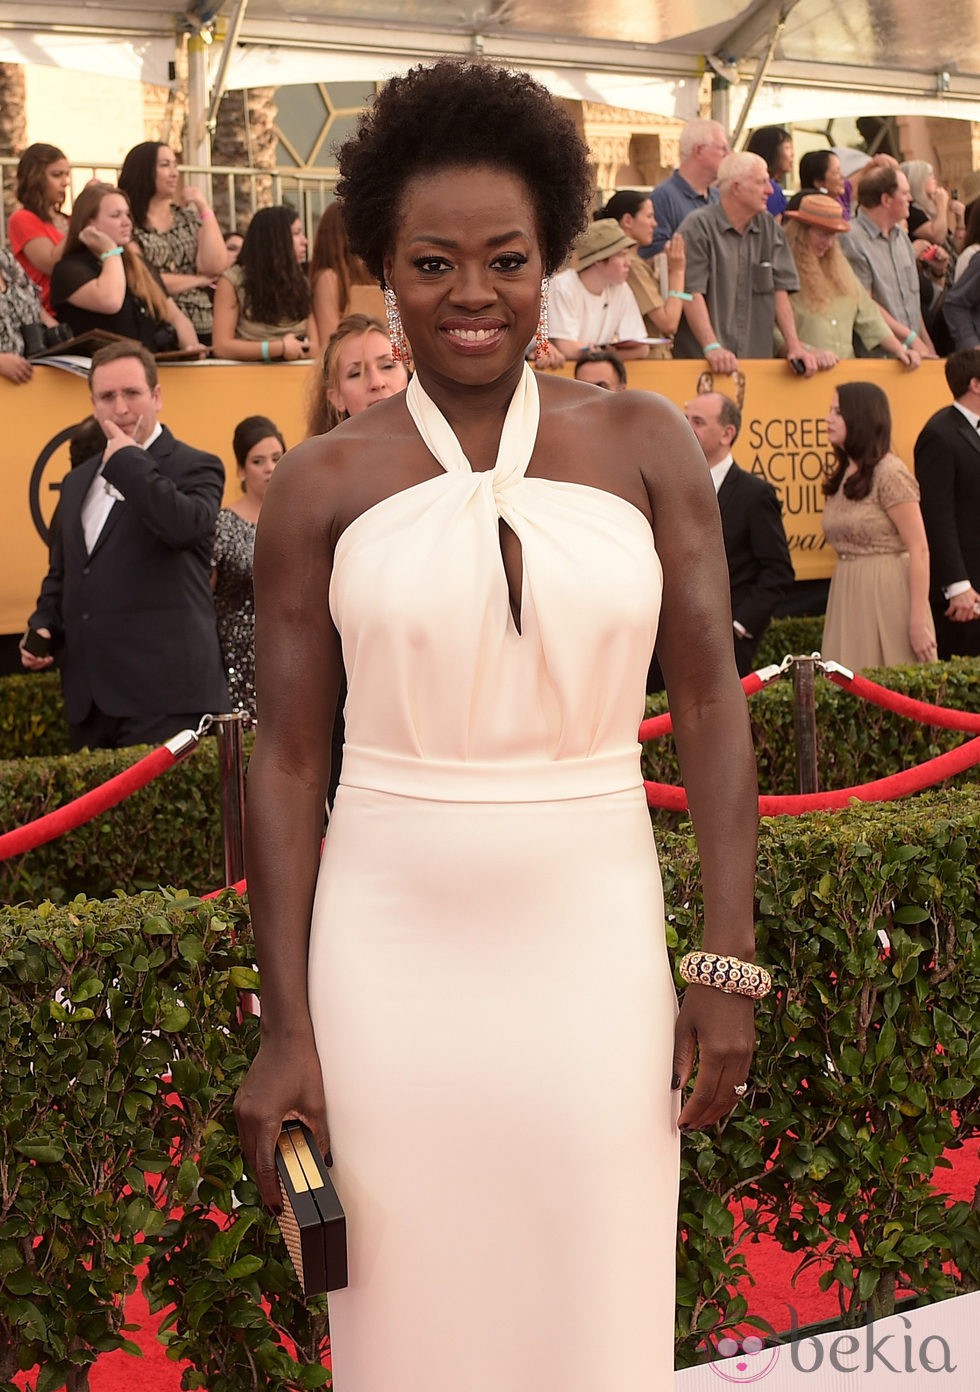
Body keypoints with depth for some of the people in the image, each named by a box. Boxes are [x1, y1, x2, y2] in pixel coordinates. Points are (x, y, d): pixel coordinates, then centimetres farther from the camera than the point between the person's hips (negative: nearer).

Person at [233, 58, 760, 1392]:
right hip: (388, 954, 0)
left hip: (592, 944, 1)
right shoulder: (322, 482, -3)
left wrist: (728, 965, -5)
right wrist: (287, 1027, -4)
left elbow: (710, 695, -1)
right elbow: (286, 758, -2)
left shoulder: (642, 442, 0)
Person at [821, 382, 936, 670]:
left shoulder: (890, 473, -10)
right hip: (849, 598, 7)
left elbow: (919, 550, -13)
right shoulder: (841, 476, 13)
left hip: (887, 595, -7)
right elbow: (846, 547, 12)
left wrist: (918, 622, -18)